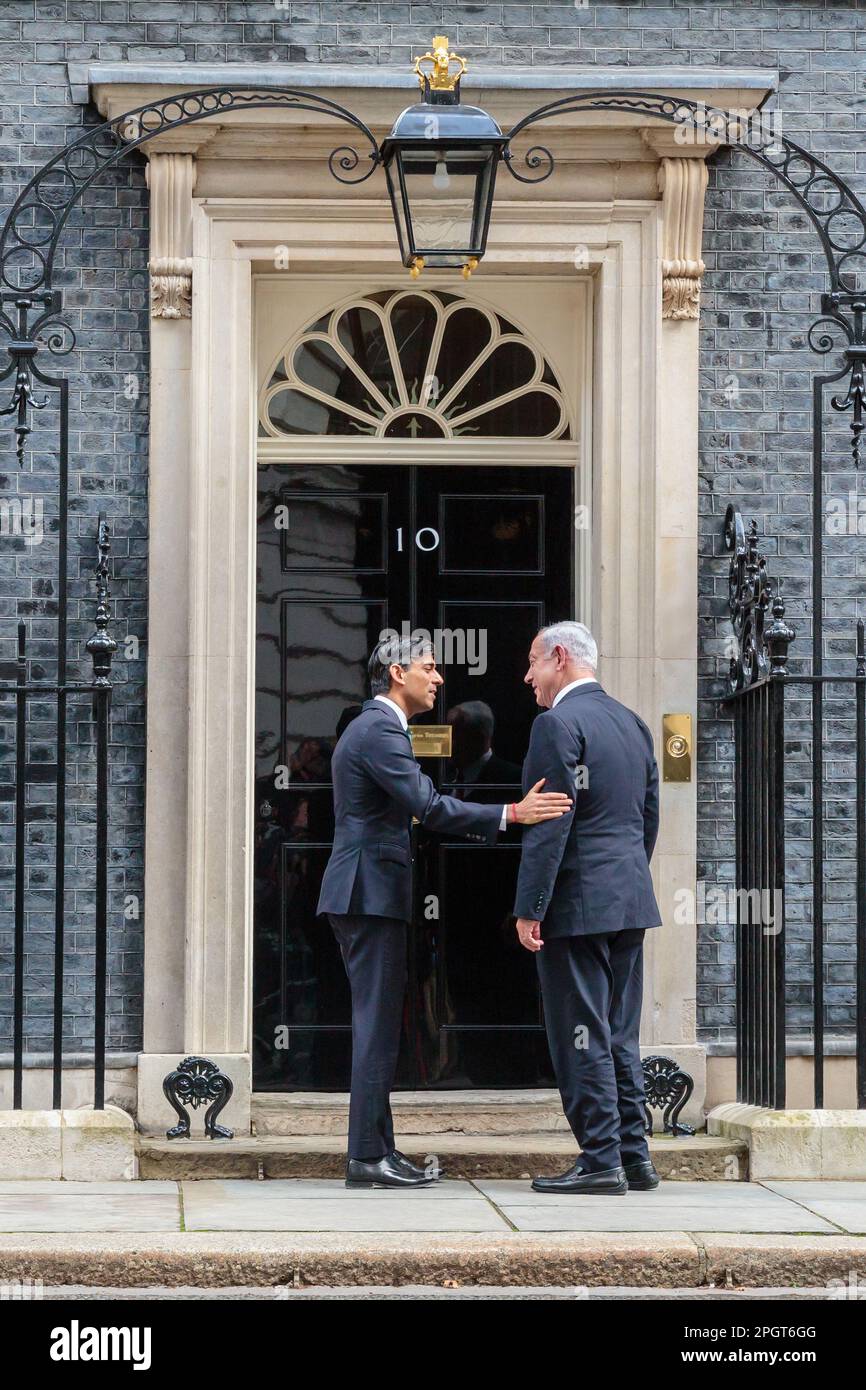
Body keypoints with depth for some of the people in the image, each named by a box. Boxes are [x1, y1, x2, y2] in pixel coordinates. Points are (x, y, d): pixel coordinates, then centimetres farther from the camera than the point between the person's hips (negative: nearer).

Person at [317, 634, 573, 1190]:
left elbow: (412, 806, 25)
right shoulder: (380, 731, -14)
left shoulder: (374, 727, 20)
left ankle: (378, 1149, 13)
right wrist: (511, 815, -26)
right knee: (378, 1024, -9)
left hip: (366, 893, 11)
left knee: (379, 1024, 11)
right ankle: (368, 1157, -9)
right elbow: (428, 805, -23)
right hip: (370, 893, -11)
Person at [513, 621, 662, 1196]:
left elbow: (551, 823, -17)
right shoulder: (632, 723, 14)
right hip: (630, 900, 8)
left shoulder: (559, 723, -11)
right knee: (620, 1035, 12)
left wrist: (530, 908, -16)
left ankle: (601, 1161, -5)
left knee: (581, 1037, -5)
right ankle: (633, 1155, 14)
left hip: (577, 901, -8)